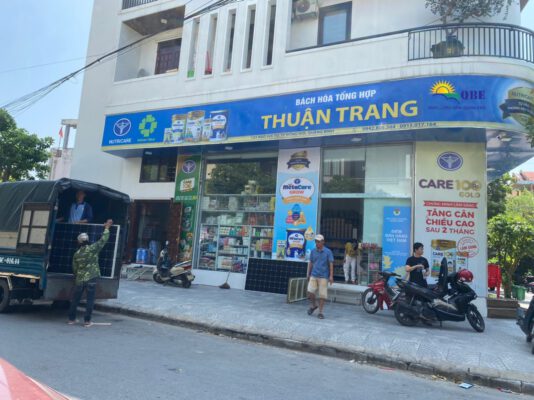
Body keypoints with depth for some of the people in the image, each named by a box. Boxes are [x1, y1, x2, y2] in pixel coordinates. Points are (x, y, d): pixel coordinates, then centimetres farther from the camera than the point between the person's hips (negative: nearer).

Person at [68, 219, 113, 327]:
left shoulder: (76, 254, 5)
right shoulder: (93, 248, -7)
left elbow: (74, 269, 12)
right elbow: (103, 240, -1)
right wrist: (107, 227, 10)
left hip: (79, 280, 4)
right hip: (91, 279, -3)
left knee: (75, 300, 15)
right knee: (90, 300, 3)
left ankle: (71, 319, 23)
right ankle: (87, 320, 5)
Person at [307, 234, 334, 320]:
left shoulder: (328, 252, -3)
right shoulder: (313, 251, 6)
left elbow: (331, 264, -3)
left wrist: (331, 276, -9)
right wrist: (308, 274, 15)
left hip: (323, 276, -3)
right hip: (313, 276, 3)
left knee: (322, 295, 0)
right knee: (310, 292, -6)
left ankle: (320, 312, 13)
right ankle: (314, 305, 21)